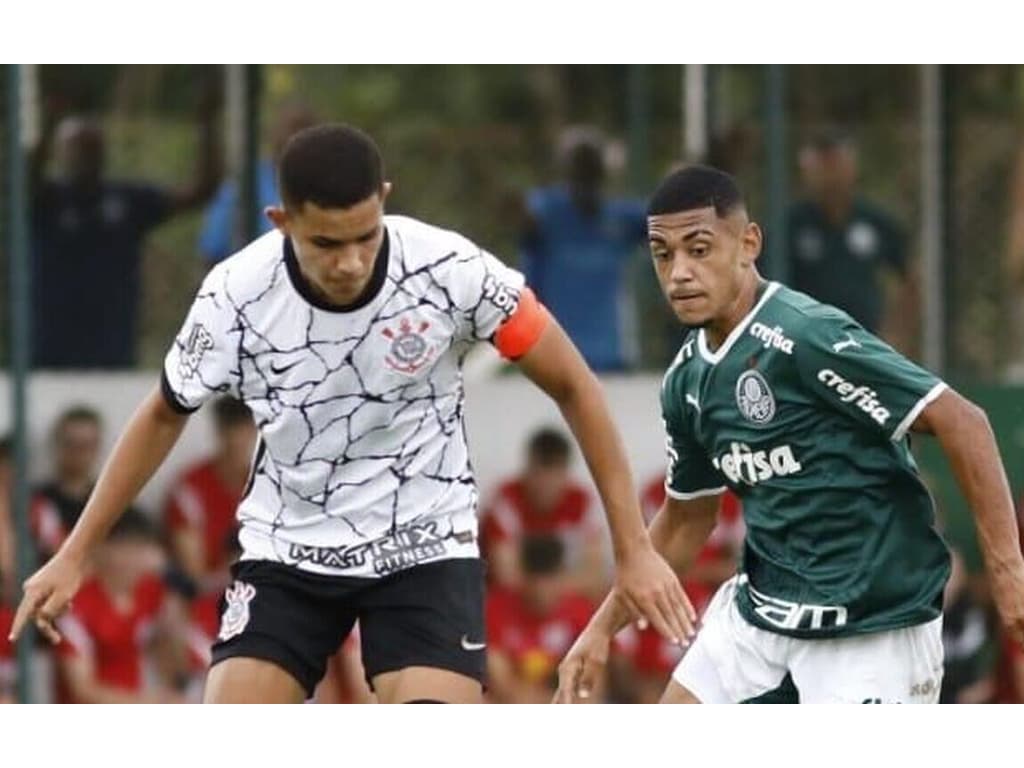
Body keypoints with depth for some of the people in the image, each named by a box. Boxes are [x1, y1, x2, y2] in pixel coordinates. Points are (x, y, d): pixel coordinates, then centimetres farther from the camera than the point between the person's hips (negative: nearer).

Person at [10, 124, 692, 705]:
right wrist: (75, 554, 6)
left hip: (426, 550, -1)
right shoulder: (236, 295, -17)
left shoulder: (454, 270, -21)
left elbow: (573, 387, -7)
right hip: (288, 552, 1)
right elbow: (165, 417, 4)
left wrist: (634, 547, -8)